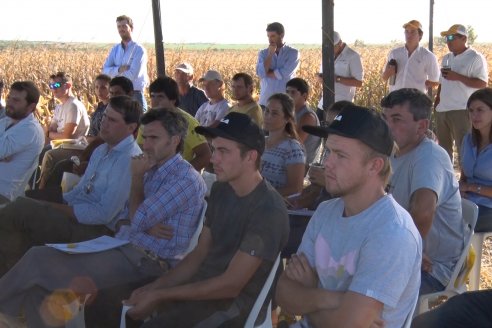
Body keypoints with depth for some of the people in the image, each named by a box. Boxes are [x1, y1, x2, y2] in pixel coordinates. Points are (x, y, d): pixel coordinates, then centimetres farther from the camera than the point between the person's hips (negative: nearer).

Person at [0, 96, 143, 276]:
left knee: (19, 209, -17)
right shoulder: (101, 150, 15)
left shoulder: (130, 159, -17)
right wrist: (52, 205, 2)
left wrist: (55, 208, -14)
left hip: (97, 229, -9)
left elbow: (104, 214, -22)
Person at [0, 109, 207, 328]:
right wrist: (145, 227, -8)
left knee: (40, 259, -14)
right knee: (40, 257, -3)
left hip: (145, 261, -9)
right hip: (122, 246, 9)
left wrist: (137, 178, -2)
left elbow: (137, 221, -15)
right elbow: (125, 220, 15)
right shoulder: (152, 170, 17)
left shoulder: (185, 178, -12)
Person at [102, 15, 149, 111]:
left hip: (135, 95, -5)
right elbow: (105, 70, 3)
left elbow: (132, 74, -17)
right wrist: (119, 69, -15)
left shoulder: (139, 50, -7)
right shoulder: (115, 49, 11)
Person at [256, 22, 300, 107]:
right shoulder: (263, 53, 9)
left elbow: (284, 74, -13)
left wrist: (266, 73, -2)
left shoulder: (293, 53, -1)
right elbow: (260, 73, -7)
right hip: (265, 101, 2)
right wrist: (270, 54, -7)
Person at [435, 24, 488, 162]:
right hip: (442, 110, 8)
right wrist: (436, 101, 13)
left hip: (462, 110, -8)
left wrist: (457, 77, -19)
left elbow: (482, 84, -14)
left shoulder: (475, 58, -7)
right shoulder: (446, 58, 16)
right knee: (443, 147, 14)